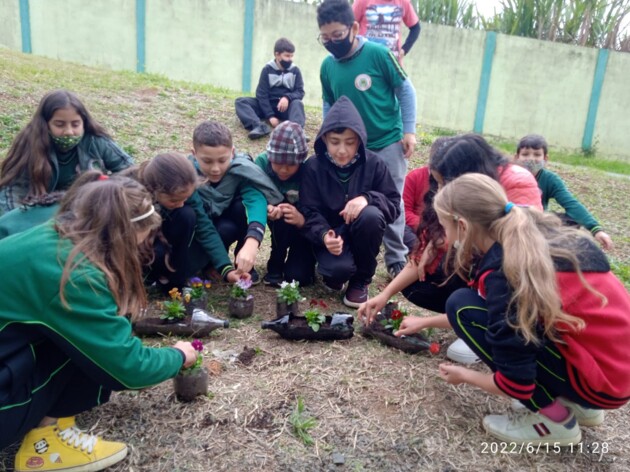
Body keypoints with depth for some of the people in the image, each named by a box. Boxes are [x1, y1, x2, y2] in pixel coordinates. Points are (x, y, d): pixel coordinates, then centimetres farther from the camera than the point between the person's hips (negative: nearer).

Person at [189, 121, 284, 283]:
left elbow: (256, 199, -49)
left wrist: (251, 243, -65)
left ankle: (245, 266, -11)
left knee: (244, 207, -33)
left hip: (229, 221, 1)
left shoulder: (241, 169, -31)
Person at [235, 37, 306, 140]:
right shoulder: (267, 69, -5)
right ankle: (260, 127, -46)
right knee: (240, 101, -20)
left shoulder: (295, 70, 0)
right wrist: (270, 116, -22)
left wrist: (287, 97, -27)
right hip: (268, 105, 0)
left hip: (286, 106, 0)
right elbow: (261, 94, -9)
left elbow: (300, 92, -4)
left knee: (297, 103, -32)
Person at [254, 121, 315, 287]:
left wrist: (302, 220, -45)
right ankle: (276, 266, -10)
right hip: (281, 228, 3)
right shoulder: (262, 162, -20)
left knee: (297, 276, -24)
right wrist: (265, 208, -46)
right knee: (278, 212, -32)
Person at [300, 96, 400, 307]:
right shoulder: (313, 167, -11)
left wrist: (367, 198, -31)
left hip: (361, 232, 2)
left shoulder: (373, 164, -10)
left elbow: (394, 204, -9)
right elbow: (309, 213, -13)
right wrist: (324, 235, -34)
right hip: (330, 233, -2)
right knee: (339, 268, -33)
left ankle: (361, 280, -8)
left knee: (371, 215, -33)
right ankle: (336, 272, 11)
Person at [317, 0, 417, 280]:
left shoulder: (378, 54, -16)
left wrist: (409, 130, -10)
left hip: (388, 142, -4)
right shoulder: (327, 67, -4)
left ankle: (396, 260, 17)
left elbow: (405, 91, -8)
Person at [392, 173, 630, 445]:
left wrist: (464, 376, 3)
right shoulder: (535, 237, 5)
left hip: (602, 380, -9)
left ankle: (554, 420, 0)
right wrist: (427, 321, 31)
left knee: (464, 305, -11)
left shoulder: (505, 271, -22)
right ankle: (578, 403, 15)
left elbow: (516, 384, -19)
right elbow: (500, 310, 23)